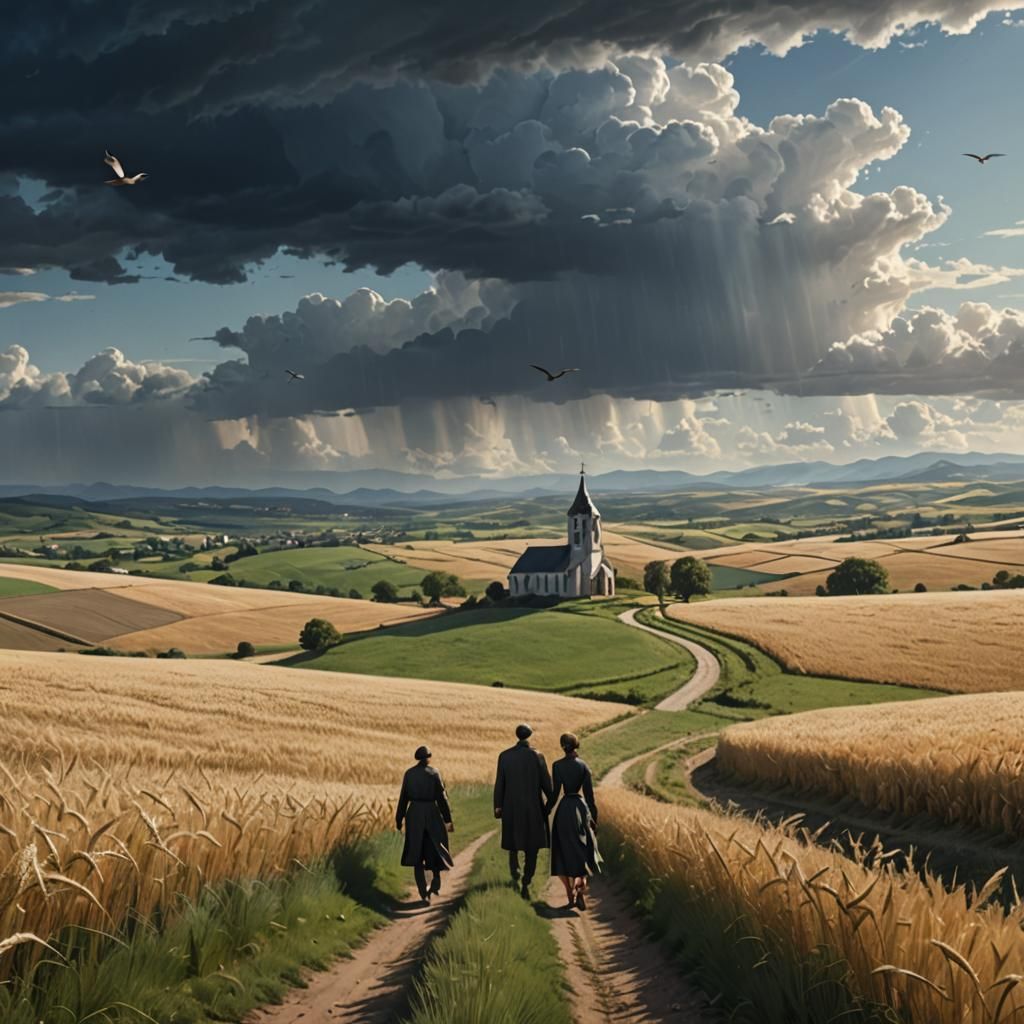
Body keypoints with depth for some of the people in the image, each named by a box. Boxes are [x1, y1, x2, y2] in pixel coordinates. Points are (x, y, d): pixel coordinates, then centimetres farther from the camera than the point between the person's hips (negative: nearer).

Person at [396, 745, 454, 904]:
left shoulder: (409, 773, 1)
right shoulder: (433, 773, -6)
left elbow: (403, 798, 4)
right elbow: (442, 797, -7)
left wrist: (399, 819, 13)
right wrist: (448, 820, -3)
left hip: (414, 815, 2)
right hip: (432, 814, -2)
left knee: (417, 854, 7)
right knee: (435, 848, 19)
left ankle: (424, 893, 1)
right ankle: (436, 879, 0)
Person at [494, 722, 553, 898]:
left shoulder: (504, 756, -2)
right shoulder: (537, 756, -7)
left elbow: (499, 783, 0)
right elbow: (546, 782, -4)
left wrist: (498, 806, 8)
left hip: (511, 806, 2)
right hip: (533, 806, -1)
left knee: (513, 843, 18)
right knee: (531, 847, 7)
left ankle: (515, 874, -5)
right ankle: (526, 884, -1)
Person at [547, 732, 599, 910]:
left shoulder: (557, 766, -7)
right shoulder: (583, 765, -3)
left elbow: (555, 793, -7)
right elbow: (589, 793, -2)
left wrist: (546, 812, 6)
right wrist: (593, 816, 7)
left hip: (564, 809, -1)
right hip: (580, 807, 1)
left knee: (565, 853, 9)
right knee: (583, 852, 12)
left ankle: (571, 896, 6)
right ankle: (581, 888, -12)